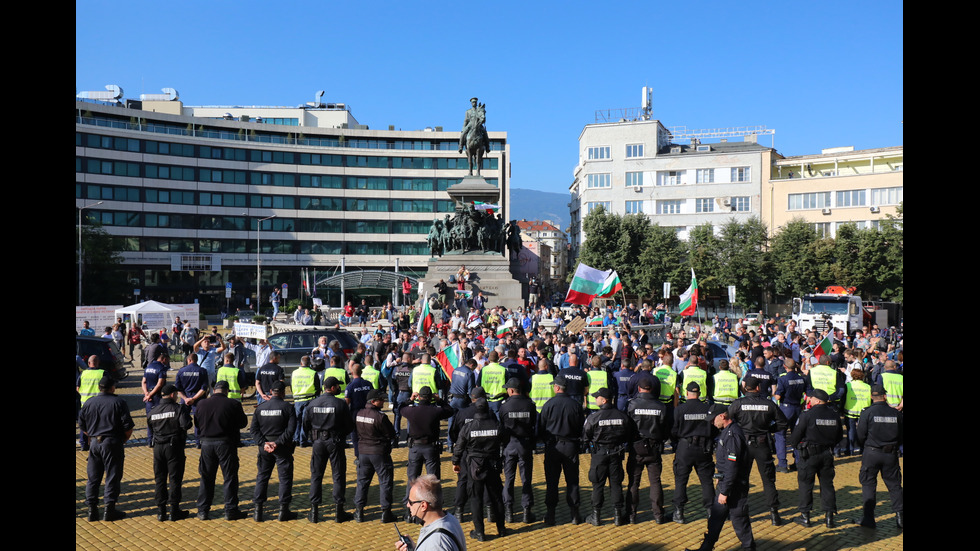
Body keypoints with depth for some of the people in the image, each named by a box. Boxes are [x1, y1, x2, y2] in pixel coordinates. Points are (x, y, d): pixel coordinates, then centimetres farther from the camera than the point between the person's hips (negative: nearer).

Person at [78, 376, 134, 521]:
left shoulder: (88, 403, 6)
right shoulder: (119, 402, -7)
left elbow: (82, 426, 10)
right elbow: (128, 426, -10)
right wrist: (123, 441, 5)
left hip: (94, 443, 4)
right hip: (112, 444, -4)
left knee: (93, 477, 12)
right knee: (112, 477, 3)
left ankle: (92, 509, 15)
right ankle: (109, 508, 4)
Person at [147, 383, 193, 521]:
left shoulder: (153, 410, 4)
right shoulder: (178, 408, -11)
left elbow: (149, 422, 17)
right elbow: (186, 425, -20)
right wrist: (187, 413, -3)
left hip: (158, 447, 4)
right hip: (174, 447, -4)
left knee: (159, 479, 12)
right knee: (175, 479, 3)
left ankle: (161, 511, 14)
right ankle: (174, 511, 7)